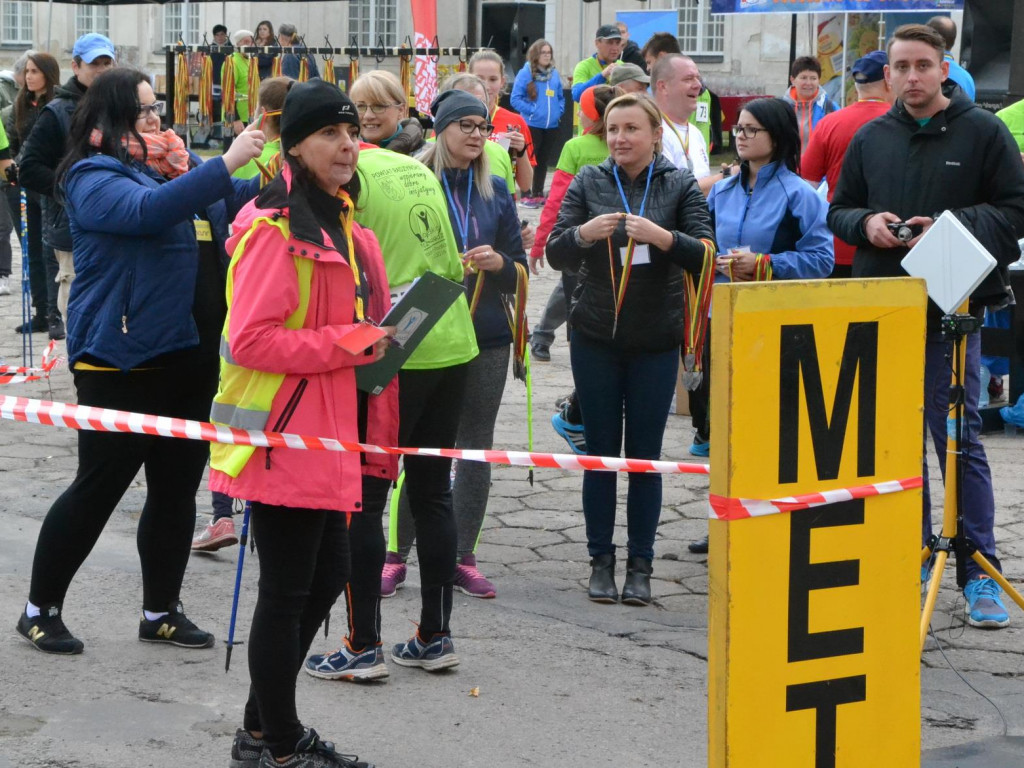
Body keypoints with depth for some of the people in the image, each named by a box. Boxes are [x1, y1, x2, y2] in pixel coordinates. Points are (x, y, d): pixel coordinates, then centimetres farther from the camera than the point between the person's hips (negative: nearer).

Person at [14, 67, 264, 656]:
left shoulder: (176, 162, 13)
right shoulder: (96, 177, -10)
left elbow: (231, 205, 24)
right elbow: (148, 210, -29)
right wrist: (227, 163, -31)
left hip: (191, 358, 7)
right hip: (123, 361, -7)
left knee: (178, 488, 11)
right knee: (98, 488, -1)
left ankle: (162, 610, 23)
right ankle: (41, 609, 13)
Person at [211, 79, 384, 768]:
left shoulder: (341, 223, 15)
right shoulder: (274, 228, -16)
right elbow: (251, 338, -22)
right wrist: (345, 345, -20)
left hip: (328, 431, 10)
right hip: (285, 433, -10)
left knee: (328, 574, 16)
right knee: (287, 591, 0)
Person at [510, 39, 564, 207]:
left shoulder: (555, 74, 9)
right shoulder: (526, 73, -6)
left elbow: (561, 97, 19)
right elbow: (515, 99, -8)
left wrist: (559, 111, 3)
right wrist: (532, 111, -14)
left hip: (551, 126, 5)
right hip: (532, 125, -5)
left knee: (543, 161, 12)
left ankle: (538, 194, 20)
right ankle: (527, 196, 3)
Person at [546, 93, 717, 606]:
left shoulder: (679, 186, 0)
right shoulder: (589, 182, 4)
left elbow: (706, 256, -9)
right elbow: (555, 255, -2)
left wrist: (661, 236, -26)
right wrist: (585, 233, -23)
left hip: (656, 342, -1)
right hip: (596, 338, 1)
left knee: (645, 455, 2)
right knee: (601, 451, 5)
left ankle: (640, 565, 10)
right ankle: (601, 560, 14)